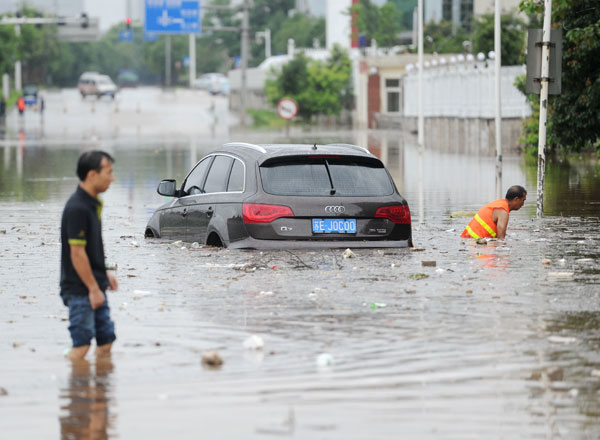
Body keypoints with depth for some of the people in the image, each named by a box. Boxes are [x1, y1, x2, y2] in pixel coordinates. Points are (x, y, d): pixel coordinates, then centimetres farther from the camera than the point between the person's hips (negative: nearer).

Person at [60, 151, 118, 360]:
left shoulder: (93, 204, 12)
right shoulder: (77, 208, -20)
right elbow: (77, 253, -21)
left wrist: (103, 274, 22)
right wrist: (93, 289, -19)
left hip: (94, 288, 10)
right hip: (80, 290, -10)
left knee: (106, 339, 11)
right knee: (82, 344, -8)